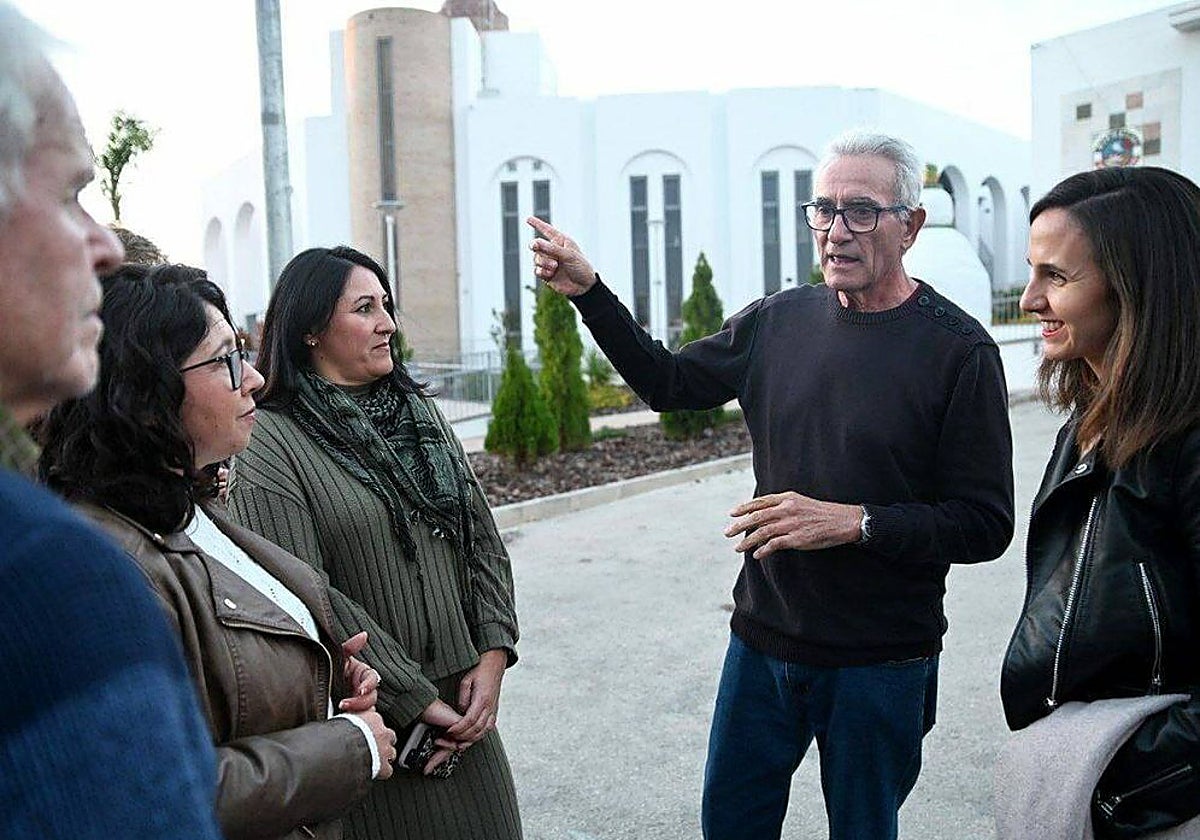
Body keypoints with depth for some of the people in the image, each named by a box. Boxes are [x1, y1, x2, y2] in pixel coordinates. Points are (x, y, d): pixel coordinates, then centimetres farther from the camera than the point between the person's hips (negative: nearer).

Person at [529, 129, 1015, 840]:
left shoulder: (959, 349, -13)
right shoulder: (779, 321, 1)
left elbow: (986, 524, -14)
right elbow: (668, 381, 12)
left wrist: (852, 521, -25)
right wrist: (589, 293, 2)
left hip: (879, 664, -4)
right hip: (762, 641, 4)